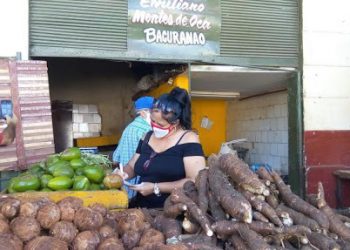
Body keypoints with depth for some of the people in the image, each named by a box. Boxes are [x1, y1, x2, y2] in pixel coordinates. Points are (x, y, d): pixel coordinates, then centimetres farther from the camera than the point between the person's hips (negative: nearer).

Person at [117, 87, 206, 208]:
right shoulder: (147, 137, 11)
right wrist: (124, 174, 0)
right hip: (143, 208, 5)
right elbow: (132, 166, 22)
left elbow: (196, 182, -15)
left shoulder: (188, 139, -8)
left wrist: (155, 188, -14)